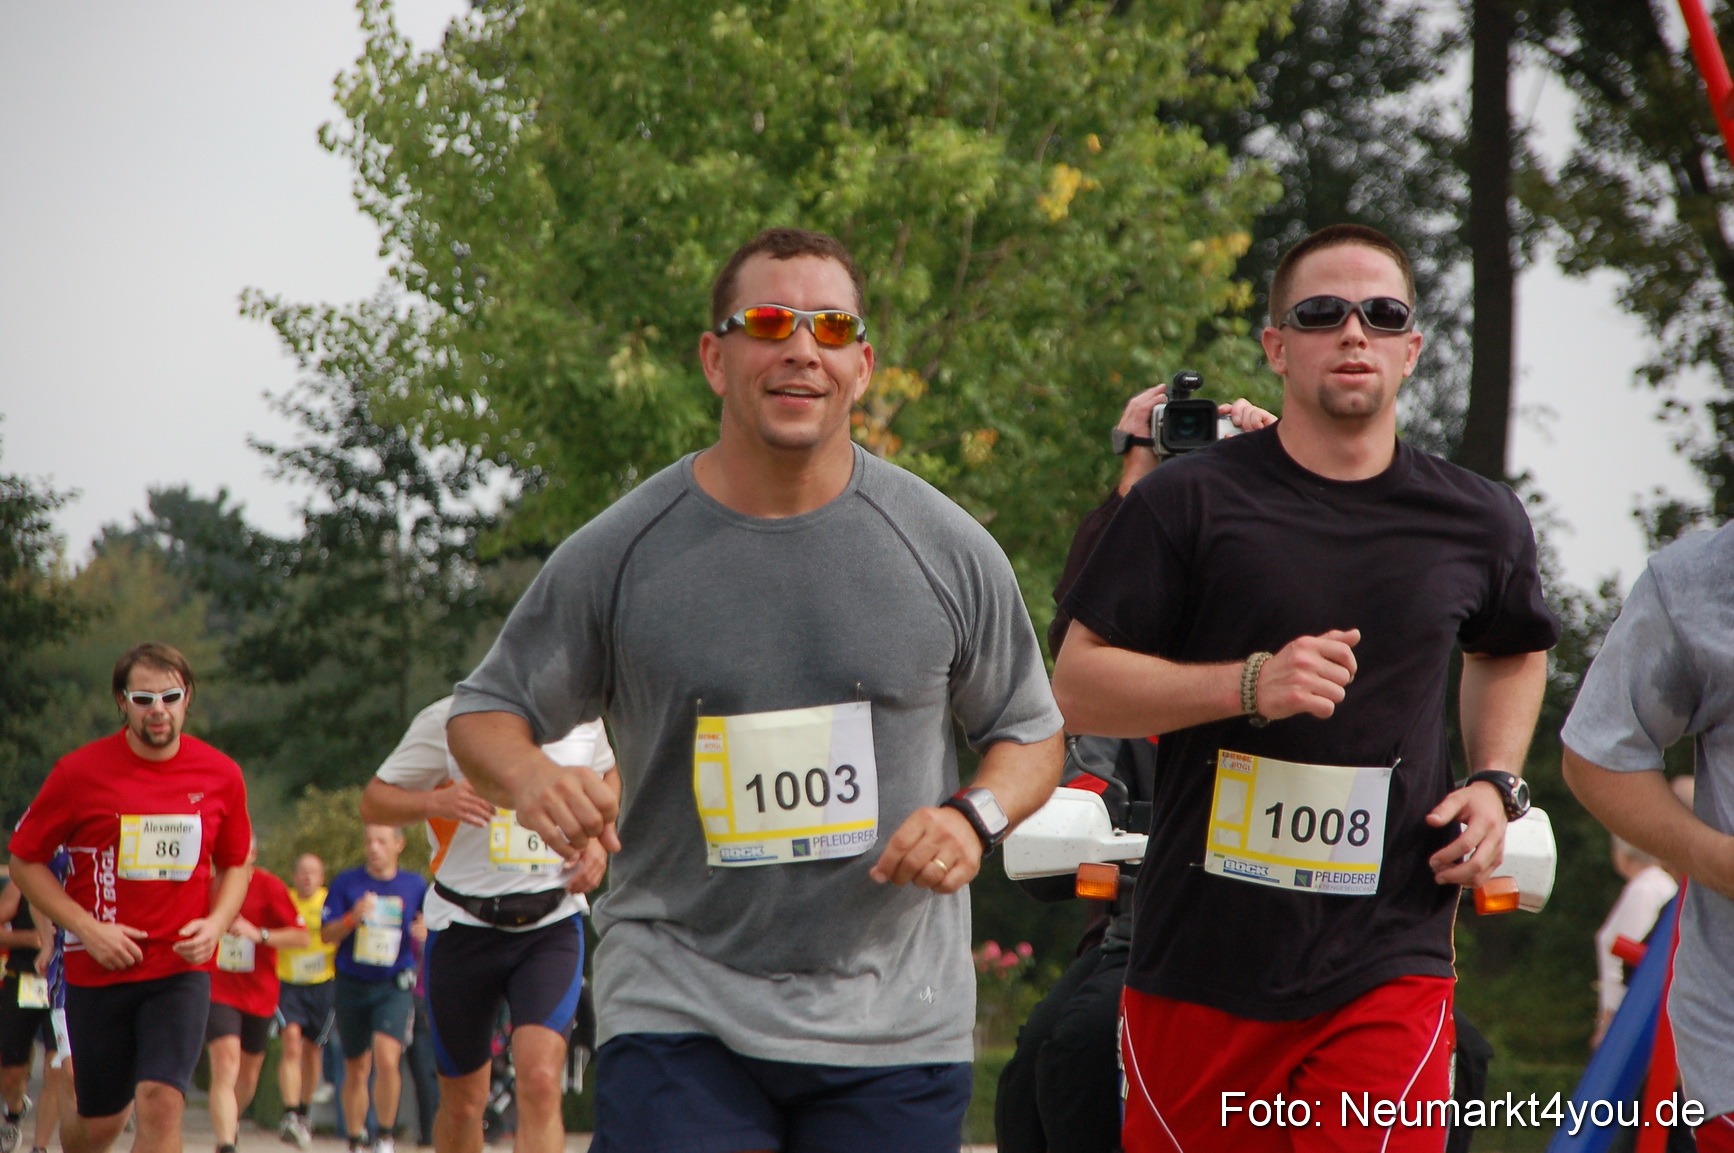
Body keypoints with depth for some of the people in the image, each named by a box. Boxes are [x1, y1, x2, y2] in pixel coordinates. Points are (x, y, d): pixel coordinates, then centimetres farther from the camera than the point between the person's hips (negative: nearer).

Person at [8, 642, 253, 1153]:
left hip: (181, 971, 0)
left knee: (162, 1103, -17)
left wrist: (215, 924, -4)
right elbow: (25, 861, 1)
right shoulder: (79, 772, -6)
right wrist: (87, 928, -11)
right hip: (98, 971, 0)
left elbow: (235, 864, 16)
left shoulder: (220, 775, 1)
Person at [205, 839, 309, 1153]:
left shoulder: (270, 886, -7)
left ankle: (230, 1124, 45)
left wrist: (259, 935, -20)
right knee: (226, 1065, -21)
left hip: (259, 994, 1)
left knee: (248, 1073, 15)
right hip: (218, 992, -1)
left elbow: (301, 937, -8)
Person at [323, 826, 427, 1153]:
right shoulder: (346, 884, 3)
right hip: (352, 986, 1)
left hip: (394, 987, -1)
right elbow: (327, 934, 0)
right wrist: (353, 918, -19)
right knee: (356, 1070, 9)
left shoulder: (416, 887, 5)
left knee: (387, 1059, -20)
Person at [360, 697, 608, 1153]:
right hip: (463, 924, 0)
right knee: (463, 1102, 10)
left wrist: (599, 841, 5)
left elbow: (611, 774, 25)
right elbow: (374, 800, 0)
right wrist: (434, 801, -21)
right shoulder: (447, 718, -5)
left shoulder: (585, 718, 3)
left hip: (553, 925, 0)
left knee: (540, 1083, -20)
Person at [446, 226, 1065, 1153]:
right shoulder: (620, 554, -1)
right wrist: (529, 780, -14)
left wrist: (975, 817, -8)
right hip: (678, 1018, -1)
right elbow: (486, 712, 8)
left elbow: (1030, 733, 13)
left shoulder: (947, 550, 3)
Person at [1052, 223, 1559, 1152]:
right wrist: (1252, 685, -16)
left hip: (1385, 970, 1)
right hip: (1200, 962, -1)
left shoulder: (1480, 526, 9)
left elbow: (1512, 651, 30)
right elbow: (1076, 689, -4)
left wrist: (1495, 785, 12)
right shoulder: (1190, 504, -1)